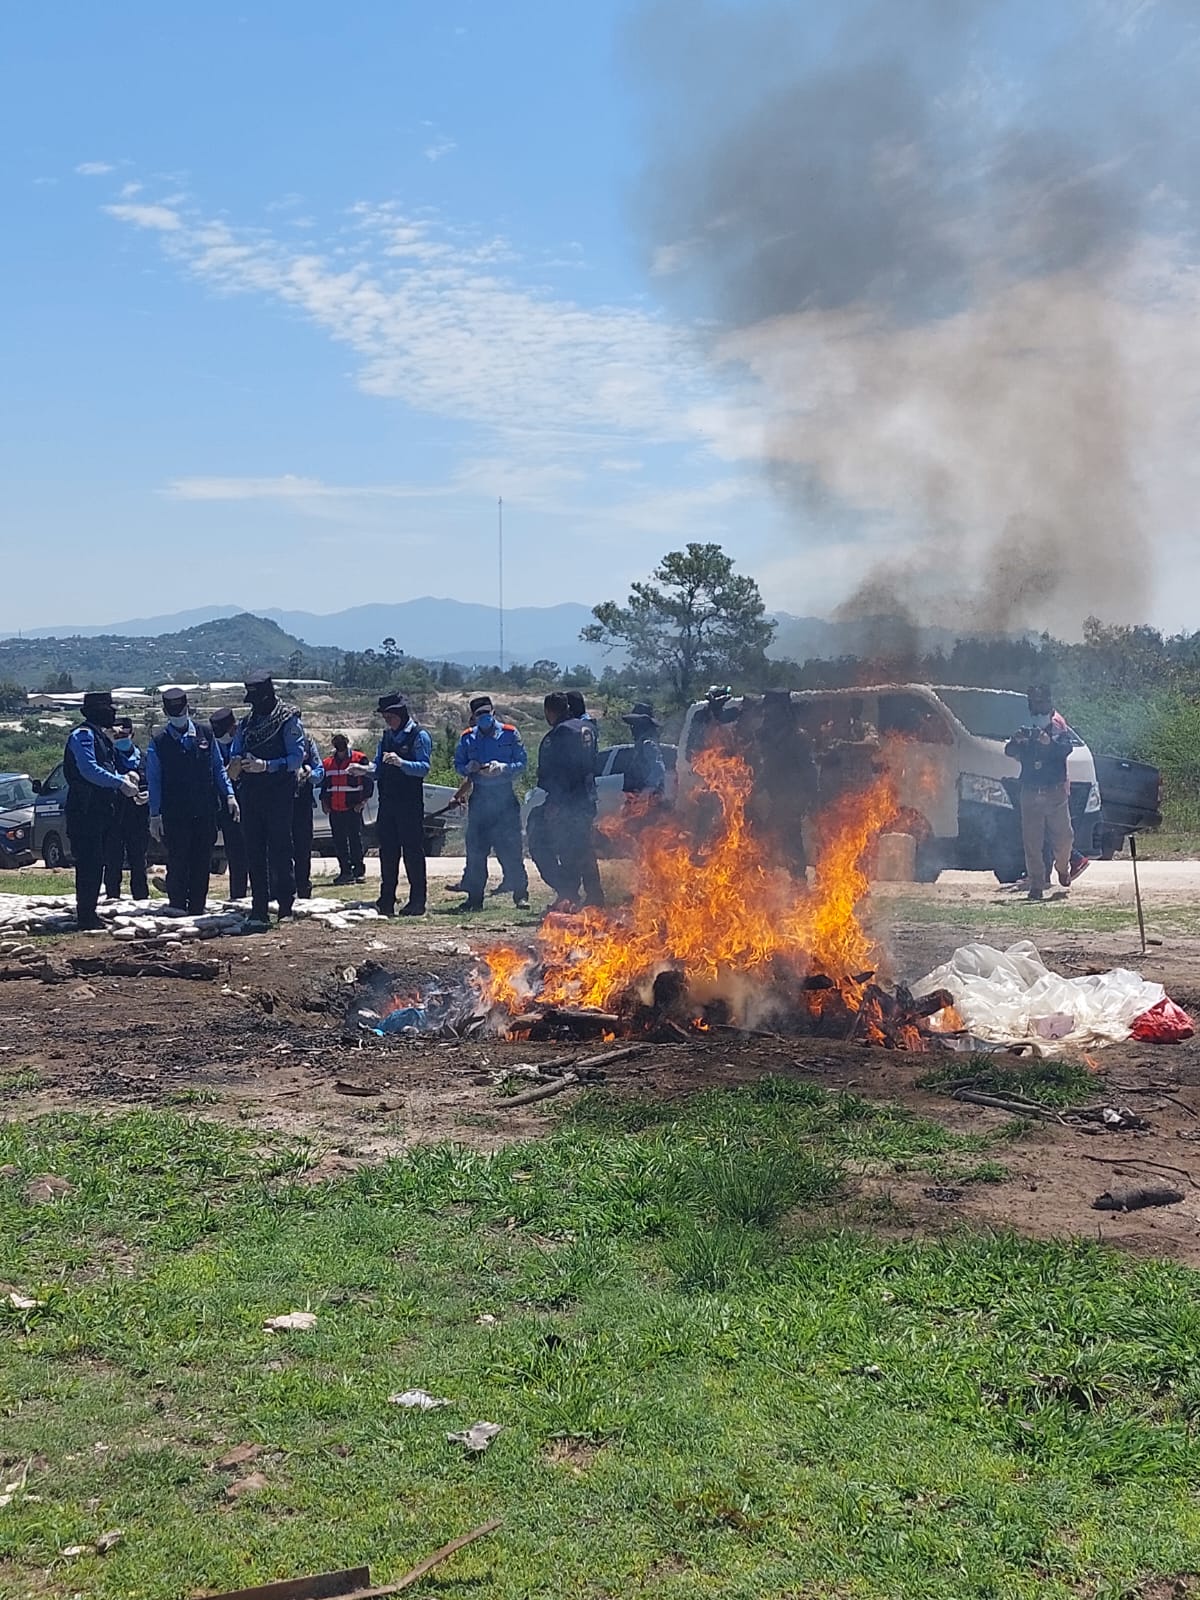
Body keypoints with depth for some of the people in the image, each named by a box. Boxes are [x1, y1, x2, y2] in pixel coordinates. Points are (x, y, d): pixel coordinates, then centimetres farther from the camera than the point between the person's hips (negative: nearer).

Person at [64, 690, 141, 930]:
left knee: (96, 863, 12)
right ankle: (85, 918, -7)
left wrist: (123, 777, 5)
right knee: (89, 863, -9)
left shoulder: (101, 736, 19)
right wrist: (120, 783, -22)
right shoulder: (84, 735, -12)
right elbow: (89, 770, -23)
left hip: (101, 809, 10)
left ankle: (89, 914, 19)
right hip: (85, 810, -10)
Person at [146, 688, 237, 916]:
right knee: (177, 865, -2)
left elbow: (218, 768, 12)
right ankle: (177, 911, 6)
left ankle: (197, 910, 14)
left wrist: (229, 795, 1)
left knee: (202, 864, 6)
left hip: (205, 812, 2)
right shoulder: (159, 742, 0)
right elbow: (154, 780, 2)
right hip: (175, 815, -2)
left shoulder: (205, 734, 6)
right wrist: (155, 815, -4)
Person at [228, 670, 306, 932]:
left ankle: (286, 908, 3)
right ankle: (259, 913, 7)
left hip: (279, 795, -6)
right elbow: (234, 753, 16)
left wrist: (266, 765, -23)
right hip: (250, 795, 6)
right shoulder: (246, 722, 16)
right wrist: (236, 765, -8)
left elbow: (297, 757, -12)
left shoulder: (288, 720, -3)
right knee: (254, 854, 4)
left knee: (280, 852, -5)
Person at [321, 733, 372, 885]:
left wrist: (363, 801, -7)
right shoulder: (327, 763, 14)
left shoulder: (359, 759, 0)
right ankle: (345, 871, 10)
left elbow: (368, 781, -1)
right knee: (339, 842, 5)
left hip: (353, 808, -5)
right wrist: (324, 803, 11)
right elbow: (324, 785, 22)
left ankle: (359, 871, 0)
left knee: (355, 840, -5)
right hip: (334, 810, 5)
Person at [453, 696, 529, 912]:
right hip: (479, 798, 3)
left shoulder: (509, 734, 2)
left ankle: (520, 894, 4)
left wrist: (503, 768, -17)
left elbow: (522, 762, 0)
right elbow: (458, 765, 12)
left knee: (511, 848, -4)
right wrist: (469, 768, -10)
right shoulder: (467, 738, 9)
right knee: (475, 849, 2)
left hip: (505, 797, -2)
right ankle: (474, 897, 7)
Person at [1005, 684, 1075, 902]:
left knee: (1064, 837, -1)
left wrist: (1049, 742, -34)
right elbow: (1009, 752, -3)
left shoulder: (1060, 733, 8)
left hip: (1056, 793, -1)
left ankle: (1062, 867, 29)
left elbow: (1066, 749, -14)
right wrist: (1017, 742, -26)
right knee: (1032, 842, -3)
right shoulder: (1025, 734, 13)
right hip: (1030, 794, 1)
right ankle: (1036, 886, 0)